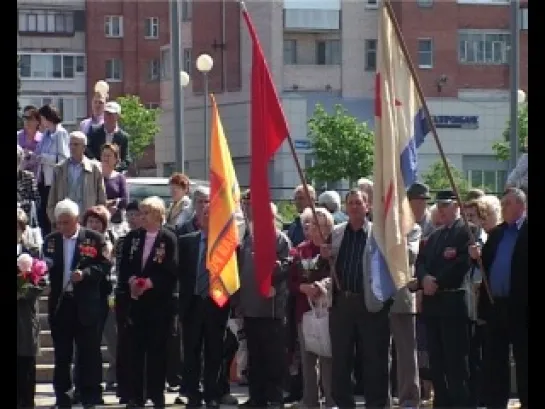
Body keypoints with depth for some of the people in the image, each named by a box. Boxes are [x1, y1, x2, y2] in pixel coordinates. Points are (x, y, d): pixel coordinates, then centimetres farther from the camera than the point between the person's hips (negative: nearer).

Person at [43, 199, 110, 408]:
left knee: (89, 352, 1)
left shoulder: (94, 239, -2)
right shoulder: (51, 241, 9)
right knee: (61, 353, 9)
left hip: (86, 304, -3)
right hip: (59, 303, 4)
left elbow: (104, 265, -7)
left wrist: (85, 273, -21)